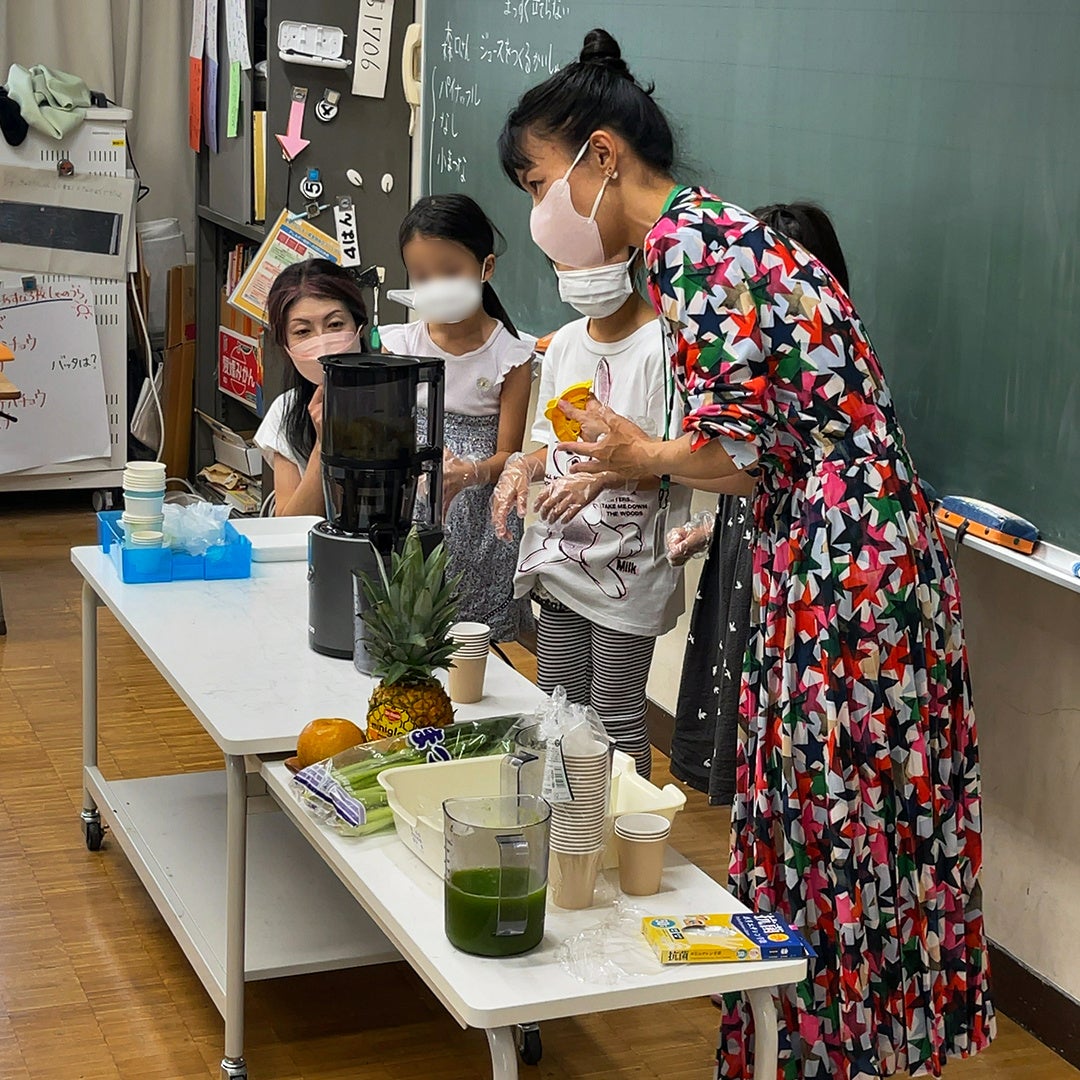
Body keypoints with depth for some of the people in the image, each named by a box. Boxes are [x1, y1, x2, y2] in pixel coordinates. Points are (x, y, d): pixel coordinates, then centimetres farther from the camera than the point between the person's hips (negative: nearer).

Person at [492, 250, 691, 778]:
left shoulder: (663, 346, -13)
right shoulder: (564, 343, 11)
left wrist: (603, 477, -29)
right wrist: (524, 466, -1)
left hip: (629, 560, -7)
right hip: (561, 551, 7)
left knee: (616, 713, -1)